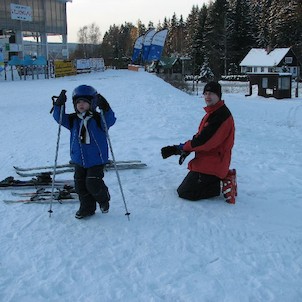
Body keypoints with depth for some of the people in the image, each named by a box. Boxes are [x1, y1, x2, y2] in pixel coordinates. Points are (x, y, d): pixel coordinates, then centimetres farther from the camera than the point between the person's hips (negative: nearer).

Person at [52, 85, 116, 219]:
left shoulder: (98, 119, -10)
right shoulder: (73, 120, 3)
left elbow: (110, 120, -26)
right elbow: (59, 118, -1)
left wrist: (105, 108, -42)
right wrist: (59, 105, -17)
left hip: (96, 159, -5)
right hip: (79, 160, 5)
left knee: (93, 184, -11)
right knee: (80, 185, 8)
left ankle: (103, 198, 21)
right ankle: (87, 207, 25)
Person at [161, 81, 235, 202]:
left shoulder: (222, 115, -19)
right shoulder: (212, 113, 14)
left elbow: (204, 141, -24)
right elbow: (199, 136, 14)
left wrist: (180, 148, -13)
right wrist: (186, 150, -5)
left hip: (212, 164, -10)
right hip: (204, 161, 10)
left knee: (185, 193, -8)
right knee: (182, 190, 19)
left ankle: (222, 186, -2)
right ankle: (224, 181, 13)